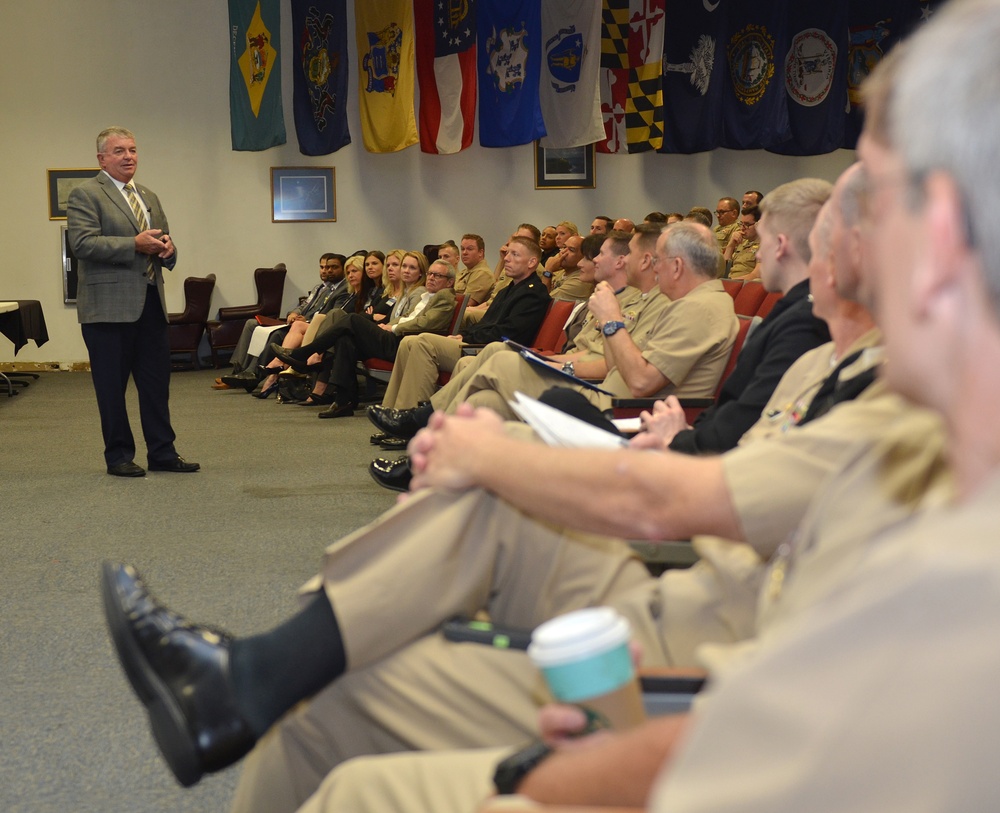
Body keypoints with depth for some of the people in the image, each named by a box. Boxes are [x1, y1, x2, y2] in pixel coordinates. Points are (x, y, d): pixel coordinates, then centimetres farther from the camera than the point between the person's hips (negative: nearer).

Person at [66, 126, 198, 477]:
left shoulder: (148, 196, 19)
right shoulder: (85, 195, -4)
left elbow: (162, 239, 26)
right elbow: (83, 243, -17)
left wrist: (167, 249, 1)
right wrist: (135, 245, -22)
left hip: (150, 302, 7)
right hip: (109, 306, -7)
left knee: (157, 381, 9)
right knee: (112, 386, 1)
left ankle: (162, 452, 17)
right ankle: (118, 457, 11)